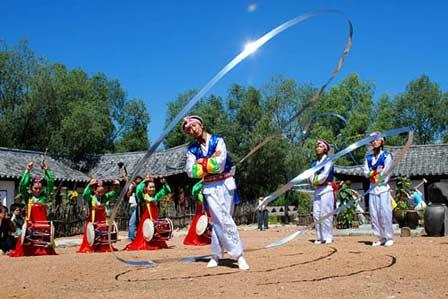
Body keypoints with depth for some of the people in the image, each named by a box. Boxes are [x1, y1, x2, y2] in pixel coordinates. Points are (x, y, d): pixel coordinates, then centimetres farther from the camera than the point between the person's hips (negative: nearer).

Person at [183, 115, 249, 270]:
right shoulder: (192, 149, 6)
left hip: (225, 184, -1)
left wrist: (201, 162, -6)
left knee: (219, 221, 1)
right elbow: (191, 172, -5)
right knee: (223, 220, -5)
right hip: (209, 187, 2)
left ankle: (216, 255, 11)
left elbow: (220, 165, -15)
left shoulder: (217, 140, -3)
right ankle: (238, 254, 1)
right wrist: (210, 162, -9)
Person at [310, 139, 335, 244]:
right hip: (317, 190, 7)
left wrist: (317, 180, -3)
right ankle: (319, 237, 7)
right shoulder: (315, 162, 19)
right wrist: (314, 181, -10)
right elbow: (311, 176, 9)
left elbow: (325, 174, -13)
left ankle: (328, 237, -7)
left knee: (325, 213, -11)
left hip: (326, 189, -7)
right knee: (316, 214, 2)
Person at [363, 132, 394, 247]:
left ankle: (389, 237, -4)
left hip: (383, 187, -4)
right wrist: (377, 171, -11)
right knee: (373, 213, 1)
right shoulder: (368, 157, 15)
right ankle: (380, 237, 8)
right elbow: (366, 173, 5)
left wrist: (372, 174, -4)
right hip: (372, 188, 5)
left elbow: (385, 171, -9)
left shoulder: (387, 156, 3)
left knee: (385, 212, -11)